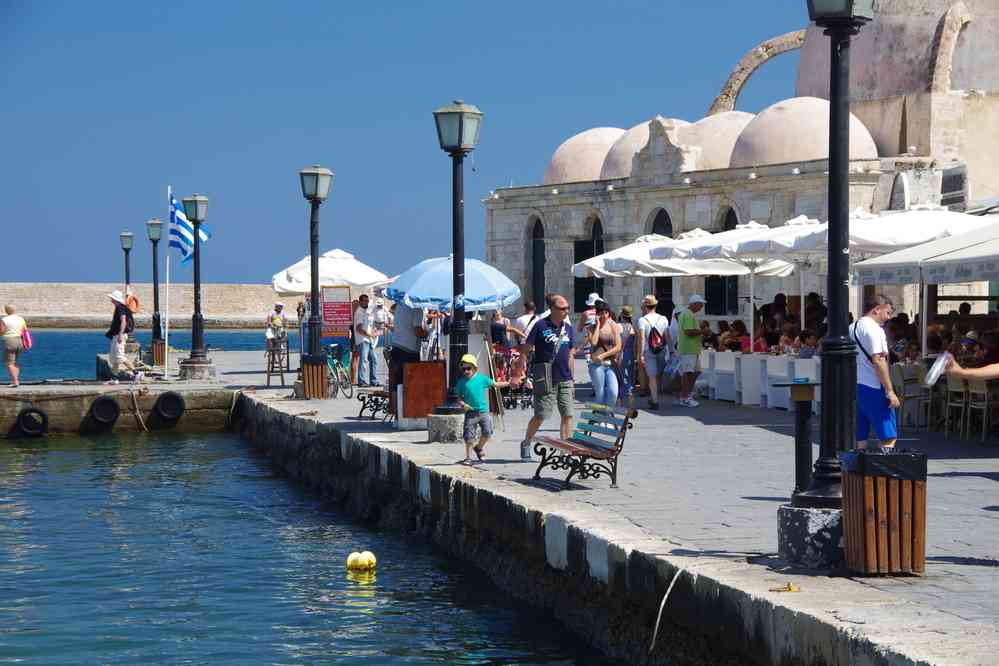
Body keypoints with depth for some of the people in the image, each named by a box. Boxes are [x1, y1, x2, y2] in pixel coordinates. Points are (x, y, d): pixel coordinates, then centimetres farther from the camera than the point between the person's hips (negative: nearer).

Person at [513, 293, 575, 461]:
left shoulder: (568, 328, 11)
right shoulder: (541, 326, -7)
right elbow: (525, 350, -5)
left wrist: (571, 377, 17)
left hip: (564, 379, 5)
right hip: (546, 379, -5)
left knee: (568, 415, 0)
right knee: (541, 415, -4)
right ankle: (526, 444, 17)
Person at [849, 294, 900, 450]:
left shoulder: (851, 328, 16)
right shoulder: (873, 328, -10)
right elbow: (878, 360, -17)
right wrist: (890, 391, -16)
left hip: (852, 385, 9)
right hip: (872, 387, -9)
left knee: (860, 439, 9)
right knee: (889, 437, -6)